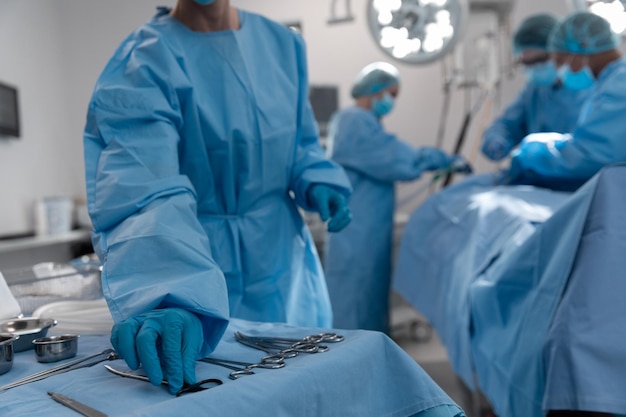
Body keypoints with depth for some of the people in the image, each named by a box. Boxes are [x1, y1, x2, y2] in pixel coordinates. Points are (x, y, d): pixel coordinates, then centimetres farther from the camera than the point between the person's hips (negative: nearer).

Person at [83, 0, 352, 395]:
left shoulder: (283, 43, 1)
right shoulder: (144, 64, -17)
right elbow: (145, 192, -32)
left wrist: (317, 182, -9)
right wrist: (173, 298, -48)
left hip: (289, 268, 5)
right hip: (208, 280, -5)